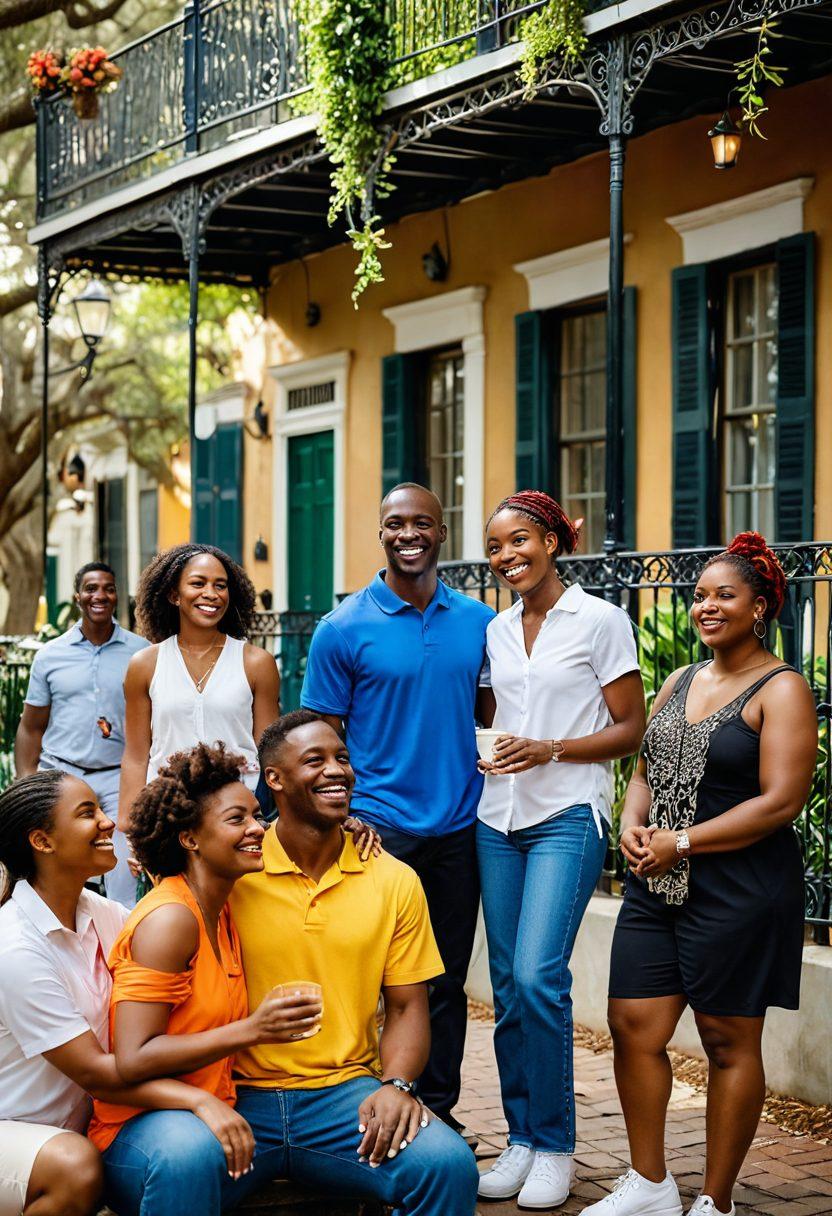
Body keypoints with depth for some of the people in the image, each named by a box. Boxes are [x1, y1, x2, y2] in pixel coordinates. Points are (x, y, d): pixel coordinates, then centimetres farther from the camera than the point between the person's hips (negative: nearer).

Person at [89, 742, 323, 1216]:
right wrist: (251, 1029, -25)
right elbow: (134, 1060, -21)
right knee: (189, 1149, -46)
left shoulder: (223, 912, 10)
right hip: (142, 1129, -8)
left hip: (214, 1120, 8)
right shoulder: (169, 918, -15)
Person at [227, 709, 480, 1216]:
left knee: (449, 1165, -25)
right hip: (241, 1098, -3)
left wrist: (396, 1084, -9)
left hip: (346, 1092, 3)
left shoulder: (395, 882, 8)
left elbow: (407, 1007, 11)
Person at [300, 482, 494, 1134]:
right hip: (380, 827, -3)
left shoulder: (480, 622, 6)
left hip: (460, 827, 4)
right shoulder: (344, 629, -4)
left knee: (448, 981, 11)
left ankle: (438, 1108, 22)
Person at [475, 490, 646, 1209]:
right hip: (500, 818, 6)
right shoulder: (497, 631, 13)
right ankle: (521, 1139, 15)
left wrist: (550, 750, -16)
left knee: (537, 974, -16)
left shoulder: (601, 621, -3)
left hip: (567, 815, -6)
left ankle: (554, 1147, -3)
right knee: (507, 984, 4)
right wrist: (487, 751, 4)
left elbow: (630, 731, -4)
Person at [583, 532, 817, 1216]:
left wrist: (682, 842, -15)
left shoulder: (780, 690, -8)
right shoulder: (681, 683, 14)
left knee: (728, 1041, 3)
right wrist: (633, 823, -1)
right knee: (634, 1025, 3)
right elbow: (647, 771, 21)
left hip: (740, 890, -7)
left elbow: (781, 801, -16)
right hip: (657, 886, 7)